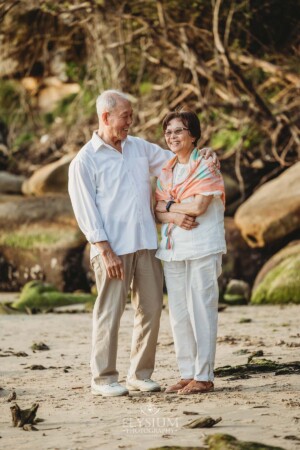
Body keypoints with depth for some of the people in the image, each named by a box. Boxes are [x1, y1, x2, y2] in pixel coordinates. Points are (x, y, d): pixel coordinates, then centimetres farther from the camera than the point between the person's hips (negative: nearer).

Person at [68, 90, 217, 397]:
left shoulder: (139, 147, 14)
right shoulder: (85, 161, -3)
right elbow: (85, 210, -7)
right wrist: (105, 251, -13)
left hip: (146, 244, 6)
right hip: (112, 248, -6)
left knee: (151, 309, 5)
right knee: (110, 313, -4)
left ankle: (140, 374, 15)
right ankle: (103, 378, 5)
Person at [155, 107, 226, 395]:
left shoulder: (206, 166, -3)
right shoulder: (166, 171, 16)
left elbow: (199, 206, -15)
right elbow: (156, 212, 10)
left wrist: (168, 205, -2)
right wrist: (178, 216, -11)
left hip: (202, 249, -6)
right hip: (172, 250, 6)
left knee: (201, 311, -6)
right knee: (178, 314, 6)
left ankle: (204, 376, -2)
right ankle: (187, 373, 13)